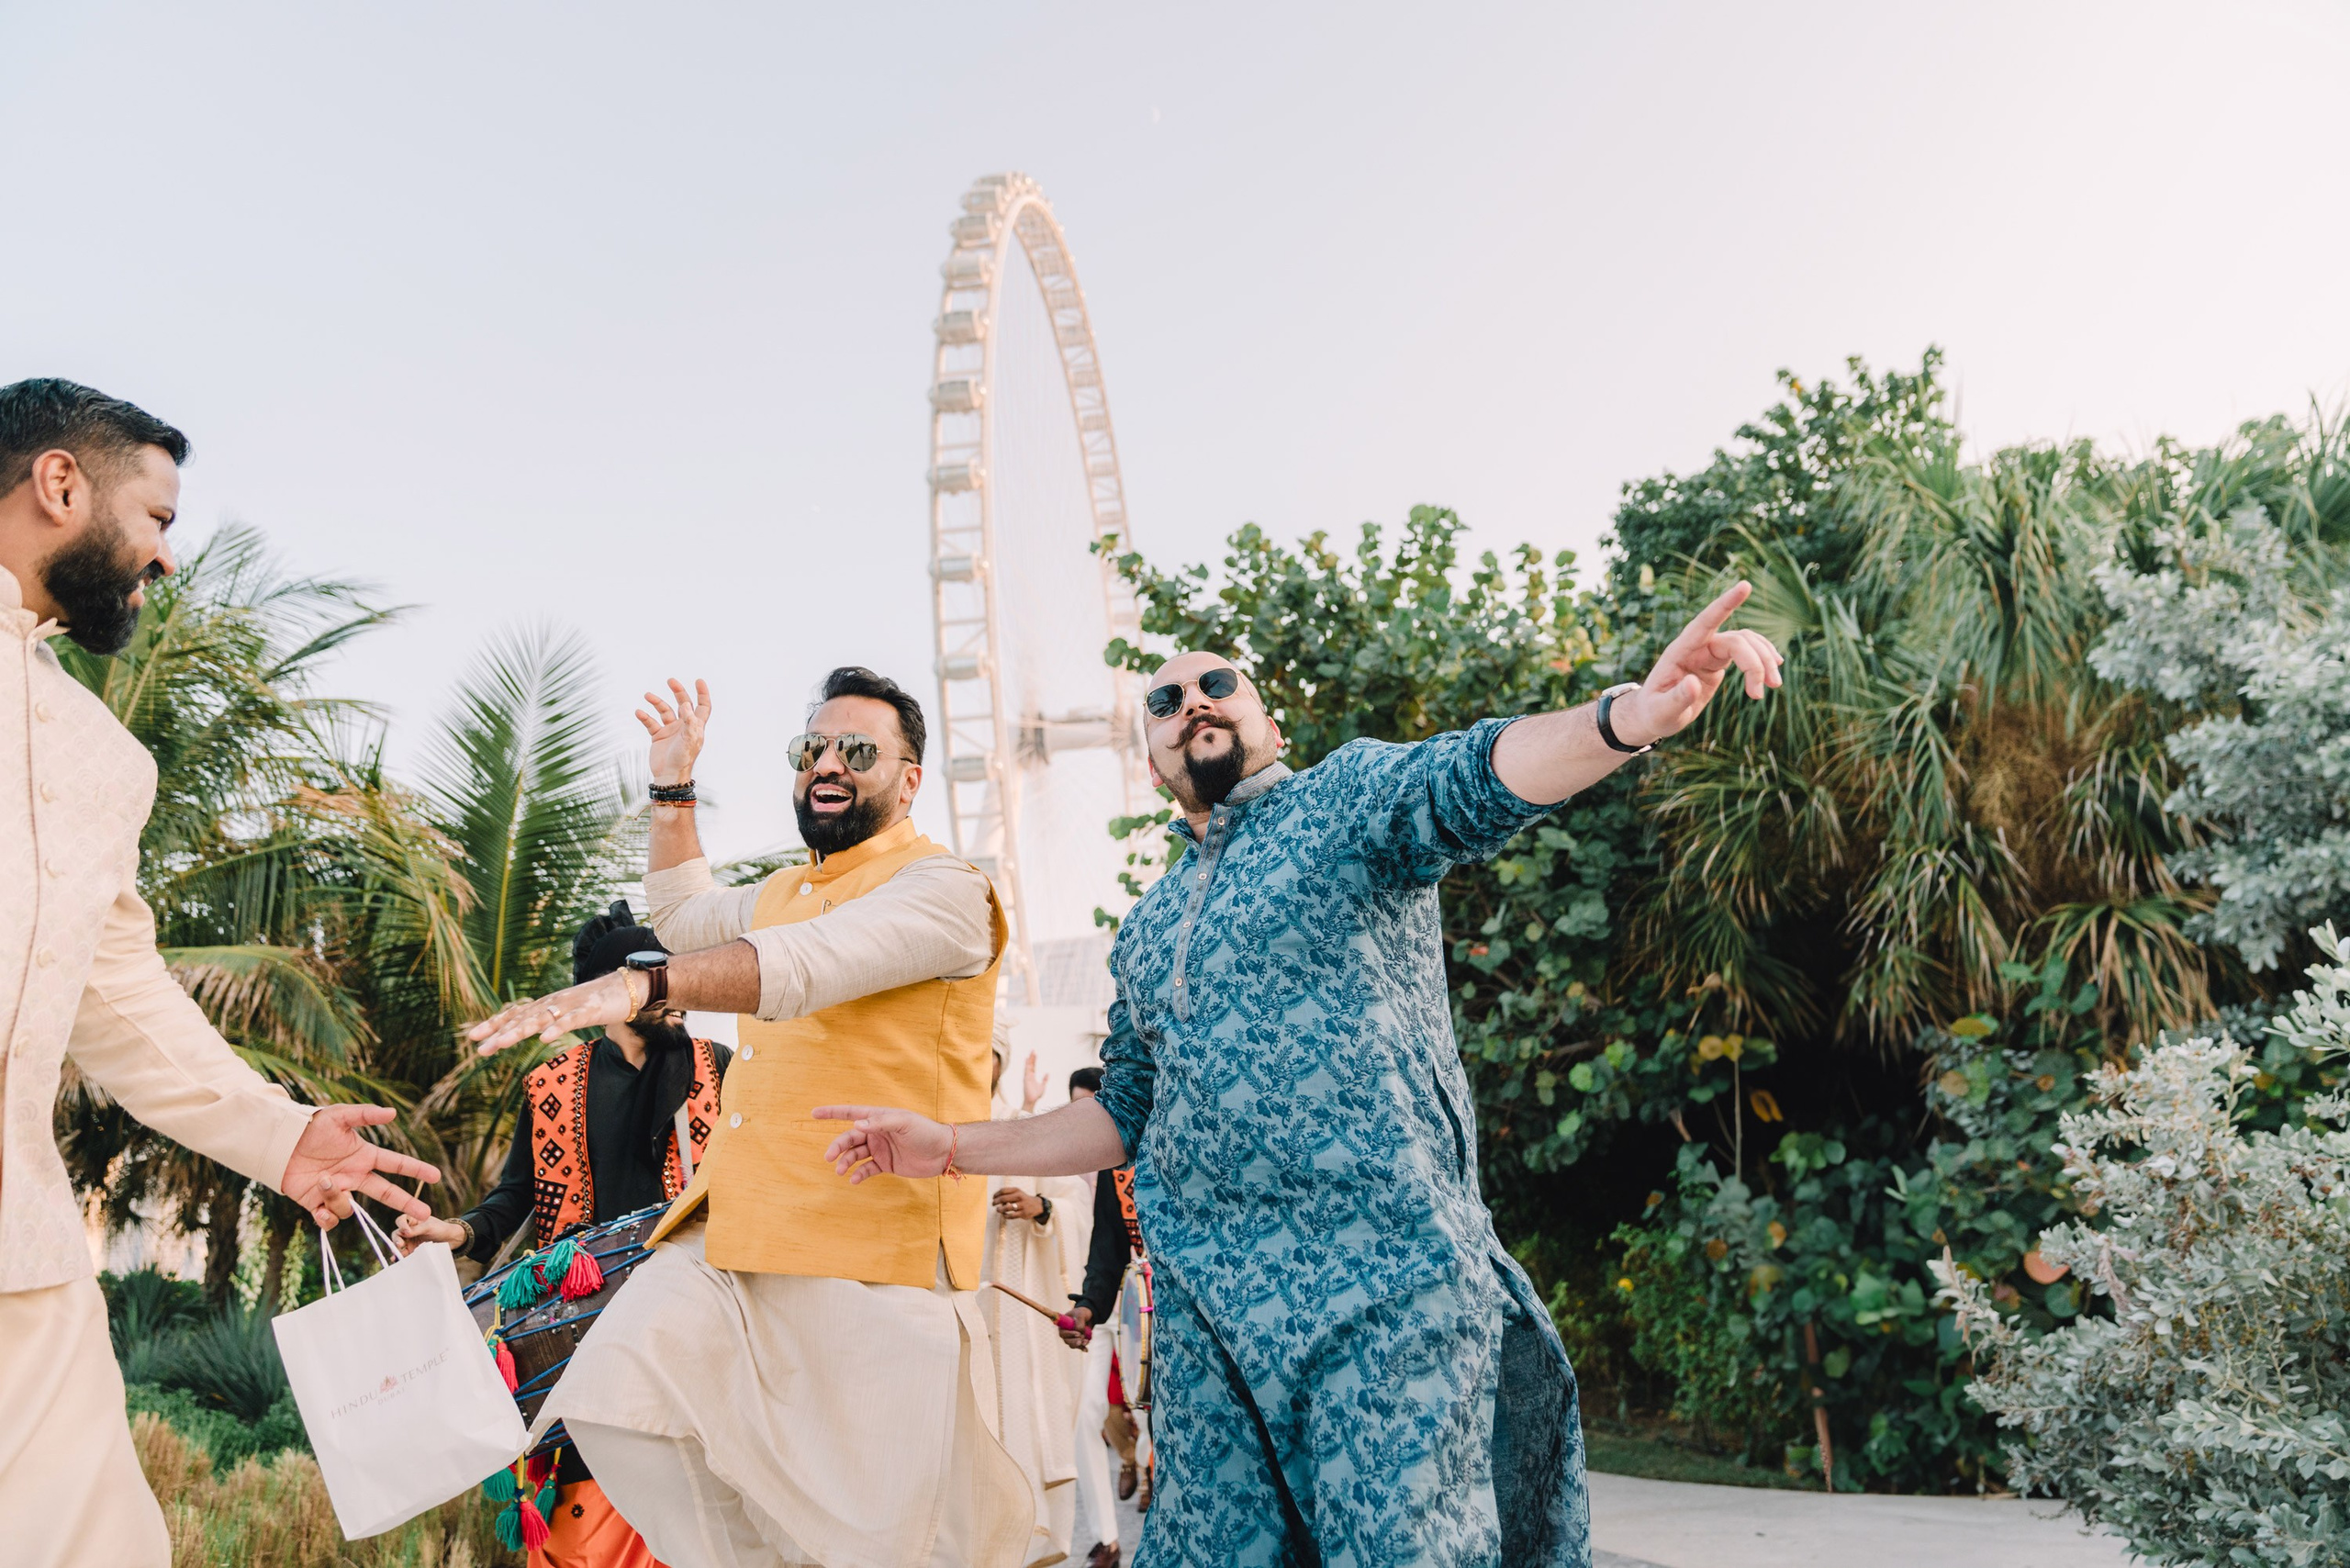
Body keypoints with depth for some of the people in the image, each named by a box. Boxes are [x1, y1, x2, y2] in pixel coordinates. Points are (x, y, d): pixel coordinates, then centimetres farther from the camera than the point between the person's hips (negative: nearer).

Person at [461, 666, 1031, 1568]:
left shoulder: (942, 890, -7)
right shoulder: (786, 892, 22)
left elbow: (810, 962, -25)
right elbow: (686, 917, 44)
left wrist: (642, 984, -38)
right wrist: (673, 789, 34)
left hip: (878, 1248, -7)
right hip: (739, 1231, 8)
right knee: (615, 1392, -11)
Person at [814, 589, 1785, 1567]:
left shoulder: (1346, 798, 4)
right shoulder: (1146, 932, 20)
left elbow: (1472, 780, -17)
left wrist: (1627, 716, -37)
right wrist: (952, 1146, 22)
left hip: (1381, 1274, -5)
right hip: (1204, 1301, 5)